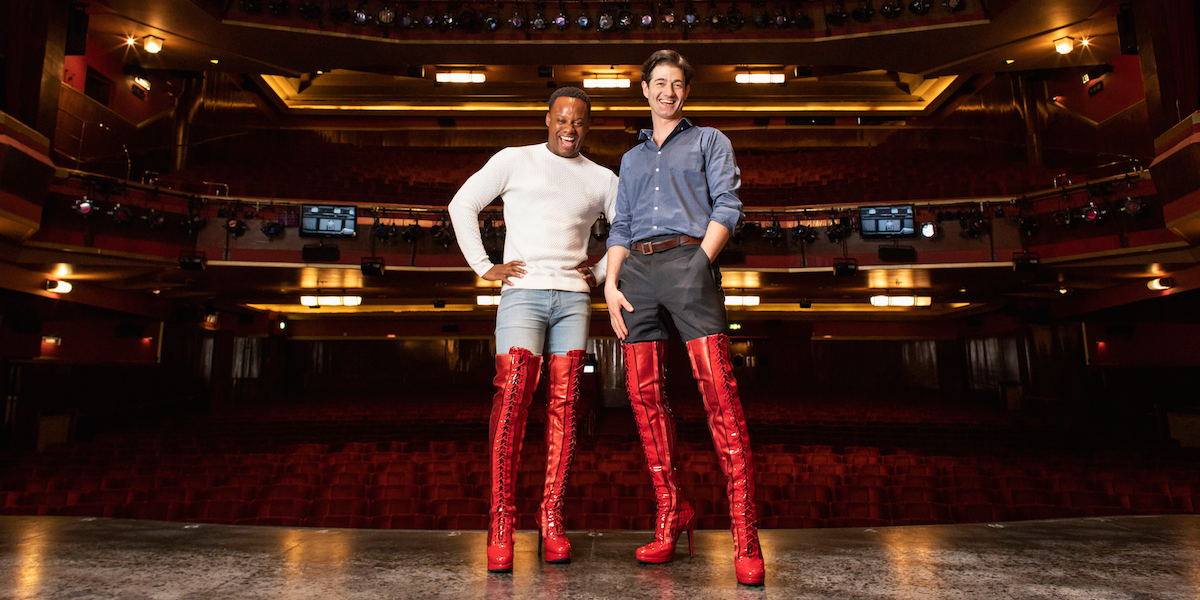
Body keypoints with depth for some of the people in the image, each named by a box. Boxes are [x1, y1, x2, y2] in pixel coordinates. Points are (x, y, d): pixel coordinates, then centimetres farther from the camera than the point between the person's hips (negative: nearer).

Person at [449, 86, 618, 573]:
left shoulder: (601, 178, 17)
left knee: (563, 406, -1)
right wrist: (484, 267, 1)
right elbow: (462, 205, 9)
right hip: (523, 294, -3)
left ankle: (551, 518, 7)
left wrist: (599, 274, 10)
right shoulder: (514, 160, 10)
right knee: (512, 398, -14)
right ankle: (501, 520, -7)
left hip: (573, 299, 3)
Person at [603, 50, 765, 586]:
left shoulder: (709, 141, 18)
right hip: (637, 270, 5)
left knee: (719, 393, -15)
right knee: (644, 395, -2)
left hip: (687, 261, -4)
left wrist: (700, 263, -11)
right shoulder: (632, 158, 29)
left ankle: (745, 535, -13)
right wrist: (611, 284, 6)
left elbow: (727, 206, 4)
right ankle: (671, 512, 9)